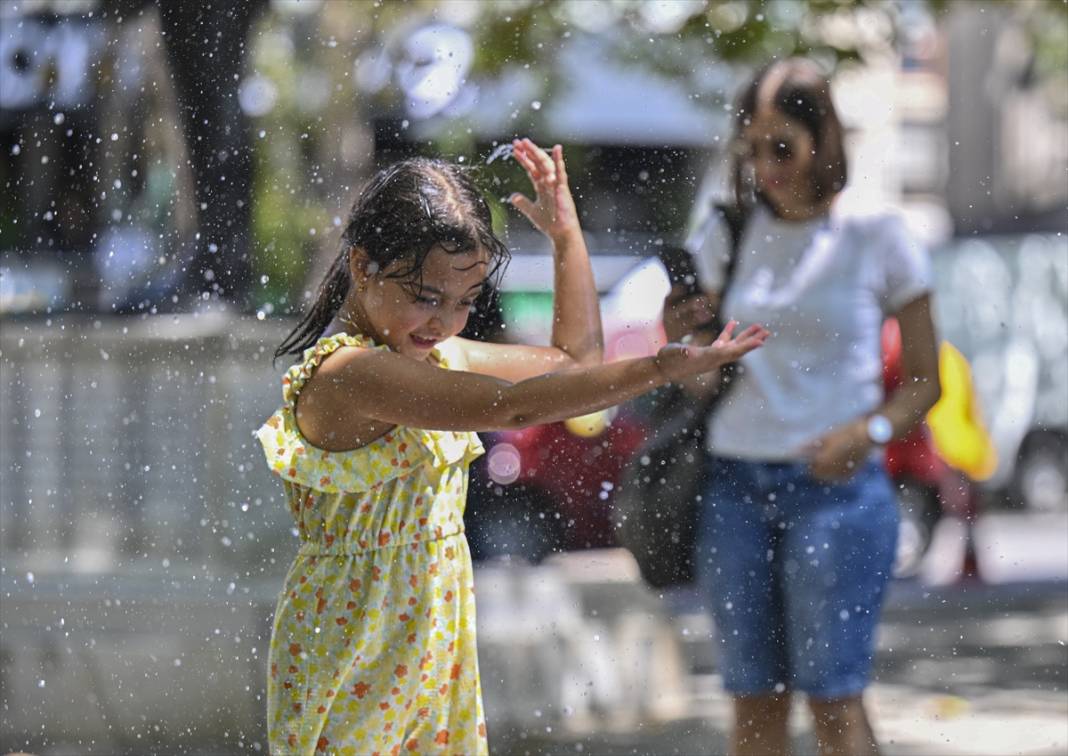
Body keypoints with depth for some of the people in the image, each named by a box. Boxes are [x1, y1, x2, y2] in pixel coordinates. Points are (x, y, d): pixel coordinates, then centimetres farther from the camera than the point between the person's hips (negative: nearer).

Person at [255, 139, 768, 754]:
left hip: (436, 646, 9)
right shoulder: (347, 373, -22)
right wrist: (667, 367, -29)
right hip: (357, 652, -9)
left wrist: (567, 231, 12)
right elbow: (513, 407, -30)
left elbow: (576, 356, 20)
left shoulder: (430, 356, 8)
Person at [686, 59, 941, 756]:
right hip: (737, 482, 4)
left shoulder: (877, 238, -2)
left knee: (834, 696, -8)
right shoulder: (728, 236, 9)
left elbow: (926, 379, 2)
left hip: (837, 488, -4)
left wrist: (870, 431, -17)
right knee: (755, 699, 3)